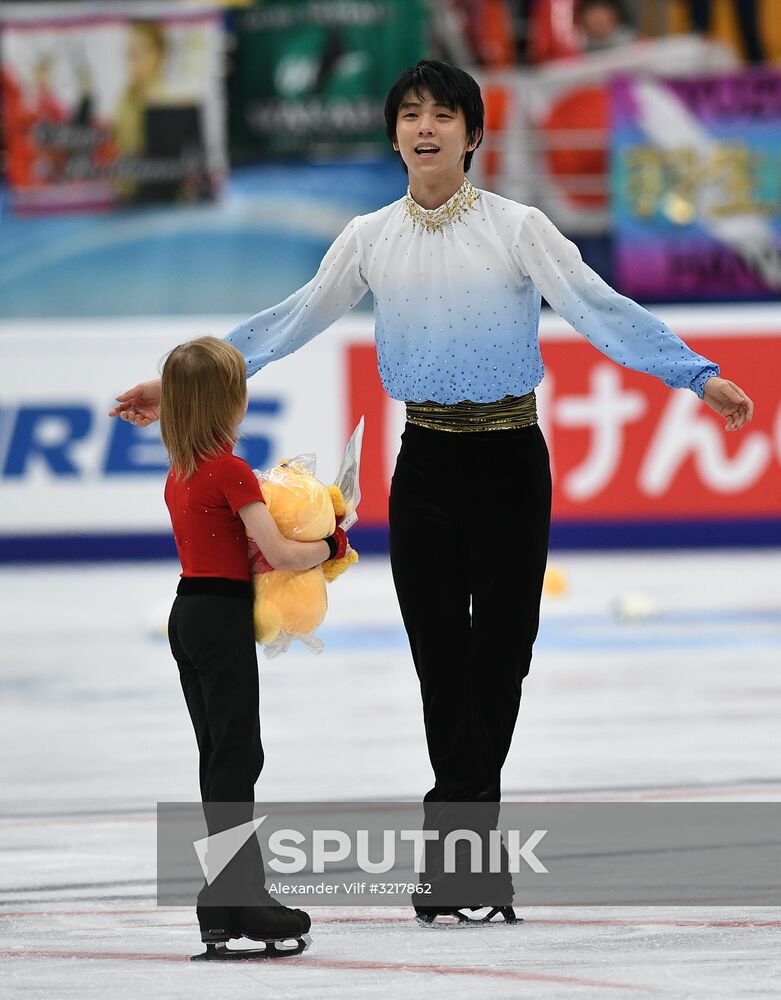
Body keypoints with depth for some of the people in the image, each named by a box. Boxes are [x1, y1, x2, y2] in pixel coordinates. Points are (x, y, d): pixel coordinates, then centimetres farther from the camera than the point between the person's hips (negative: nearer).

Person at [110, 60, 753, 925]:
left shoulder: (517, 229, -5)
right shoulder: (370, 238, 4)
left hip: (509, 461, -2)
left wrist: (696, 375, -22)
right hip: (426, 461, 2)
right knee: (441, 653, -1)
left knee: (500, 650, -1)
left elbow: (599, 310, -11)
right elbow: (291, 323, 9)